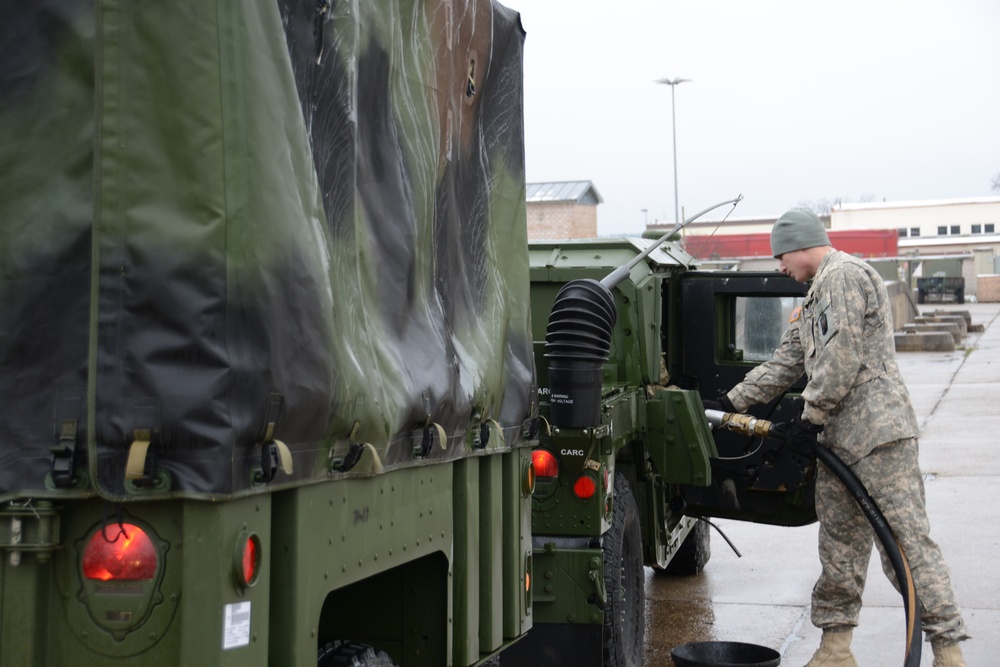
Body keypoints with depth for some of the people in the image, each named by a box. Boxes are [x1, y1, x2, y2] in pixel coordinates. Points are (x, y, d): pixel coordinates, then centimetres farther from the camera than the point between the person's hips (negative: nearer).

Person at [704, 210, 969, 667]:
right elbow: (786, 363, 27)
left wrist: (811, 418, -10)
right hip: (839, 439, 10)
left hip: (878, 431, -10)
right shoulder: (816, 295, 24)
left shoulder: (844, 274, -8)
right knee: (839, 546, 12)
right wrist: (732, 402, 23)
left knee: (907, 541, -9)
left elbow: (841, 359, -17)